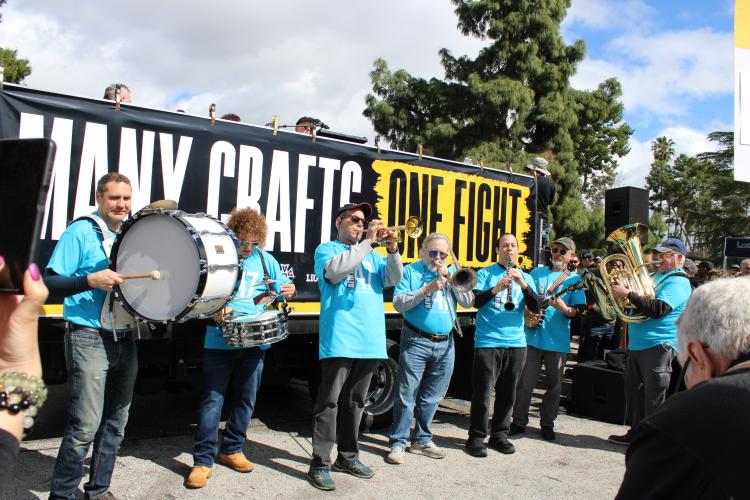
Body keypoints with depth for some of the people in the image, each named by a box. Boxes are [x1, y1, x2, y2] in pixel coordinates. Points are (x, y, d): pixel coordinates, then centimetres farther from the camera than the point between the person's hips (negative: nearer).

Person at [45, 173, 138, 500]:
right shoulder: (81, 232, -6)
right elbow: (49, 282, -11)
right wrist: (91, 280, -25)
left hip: (125, 340, 7)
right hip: (89, 339, -6)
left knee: (115, 422, 12)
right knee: (86, 425, -6)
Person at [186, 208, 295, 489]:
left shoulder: (266, 260, 8)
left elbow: (281, 289, 13)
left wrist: (288, 291, -11)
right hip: (220, 340, -3)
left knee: (246, 399, 12)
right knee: (213, 400, -2)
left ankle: (232, 450, 28)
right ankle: (203, 460, 7)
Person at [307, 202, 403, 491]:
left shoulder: (372, 255, 19)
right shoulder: (326, 249, 5)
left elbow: (395, 278, 9)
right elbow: (335, 270, -17)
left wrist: (391, 249, -7)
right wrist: (368, 242, -14)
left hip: (369, 340, 6)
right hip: (340, 339, -5)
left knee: (356, 401, 14)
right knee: (329, 402, -4)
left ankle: (347, 456, 26)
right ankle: (320, 464, 3)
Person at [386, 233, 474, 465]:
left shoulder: (452, 272, 13)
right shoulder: (410, 271, 3)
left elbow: (469, 301, 3)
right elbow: (399, 303, -7)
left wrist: (450, 279, -8)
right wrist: (427, 289, -15)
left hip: (445, 344, 4)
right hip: (416, 342, -4)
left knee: (431, 397, 13)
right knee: (406, 395, -2)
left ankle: (422, 439, 27)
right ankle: (398, 442, 9)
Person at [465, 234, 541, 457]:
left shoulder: (525, 277, 14)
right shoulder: (485, 273, 4)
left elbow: (536, 307, 1)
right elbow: (476, 301, -8)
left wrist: (522, 284, -13)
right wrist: (495, 289, -25)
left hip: (516, 343, 4)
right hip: (487, 341, -4)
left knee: (507, 393, 10)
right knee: (482, 391, -3)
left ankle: (499, 434, 23)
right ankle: (476, 437, 8)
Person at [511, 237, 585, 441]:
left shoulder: (575, 279, 5)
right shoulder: (537, 273, 10)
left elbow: (577, 311, -2)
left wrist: (564, 309, -23)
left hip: (558, 340, 0)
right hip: (532, 336, 1)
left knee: (554, 385, 9)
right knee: (525, 383, 4)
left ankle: (547, 424, 24)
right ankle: (519, 422, 16)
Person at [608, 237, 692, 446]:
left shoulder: (678, 282, -11)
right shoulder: (655, 276, 17)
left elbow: (657, 309, -25)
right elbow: (639, 301, 22)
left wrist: (628, 294, -26)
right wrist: (620, 284, 3)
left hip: (658, 347, -9)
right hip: (636, 345, 9)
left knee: (653, 397, -2)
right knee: (633, 391, 16)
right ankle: (635, 432, 28)